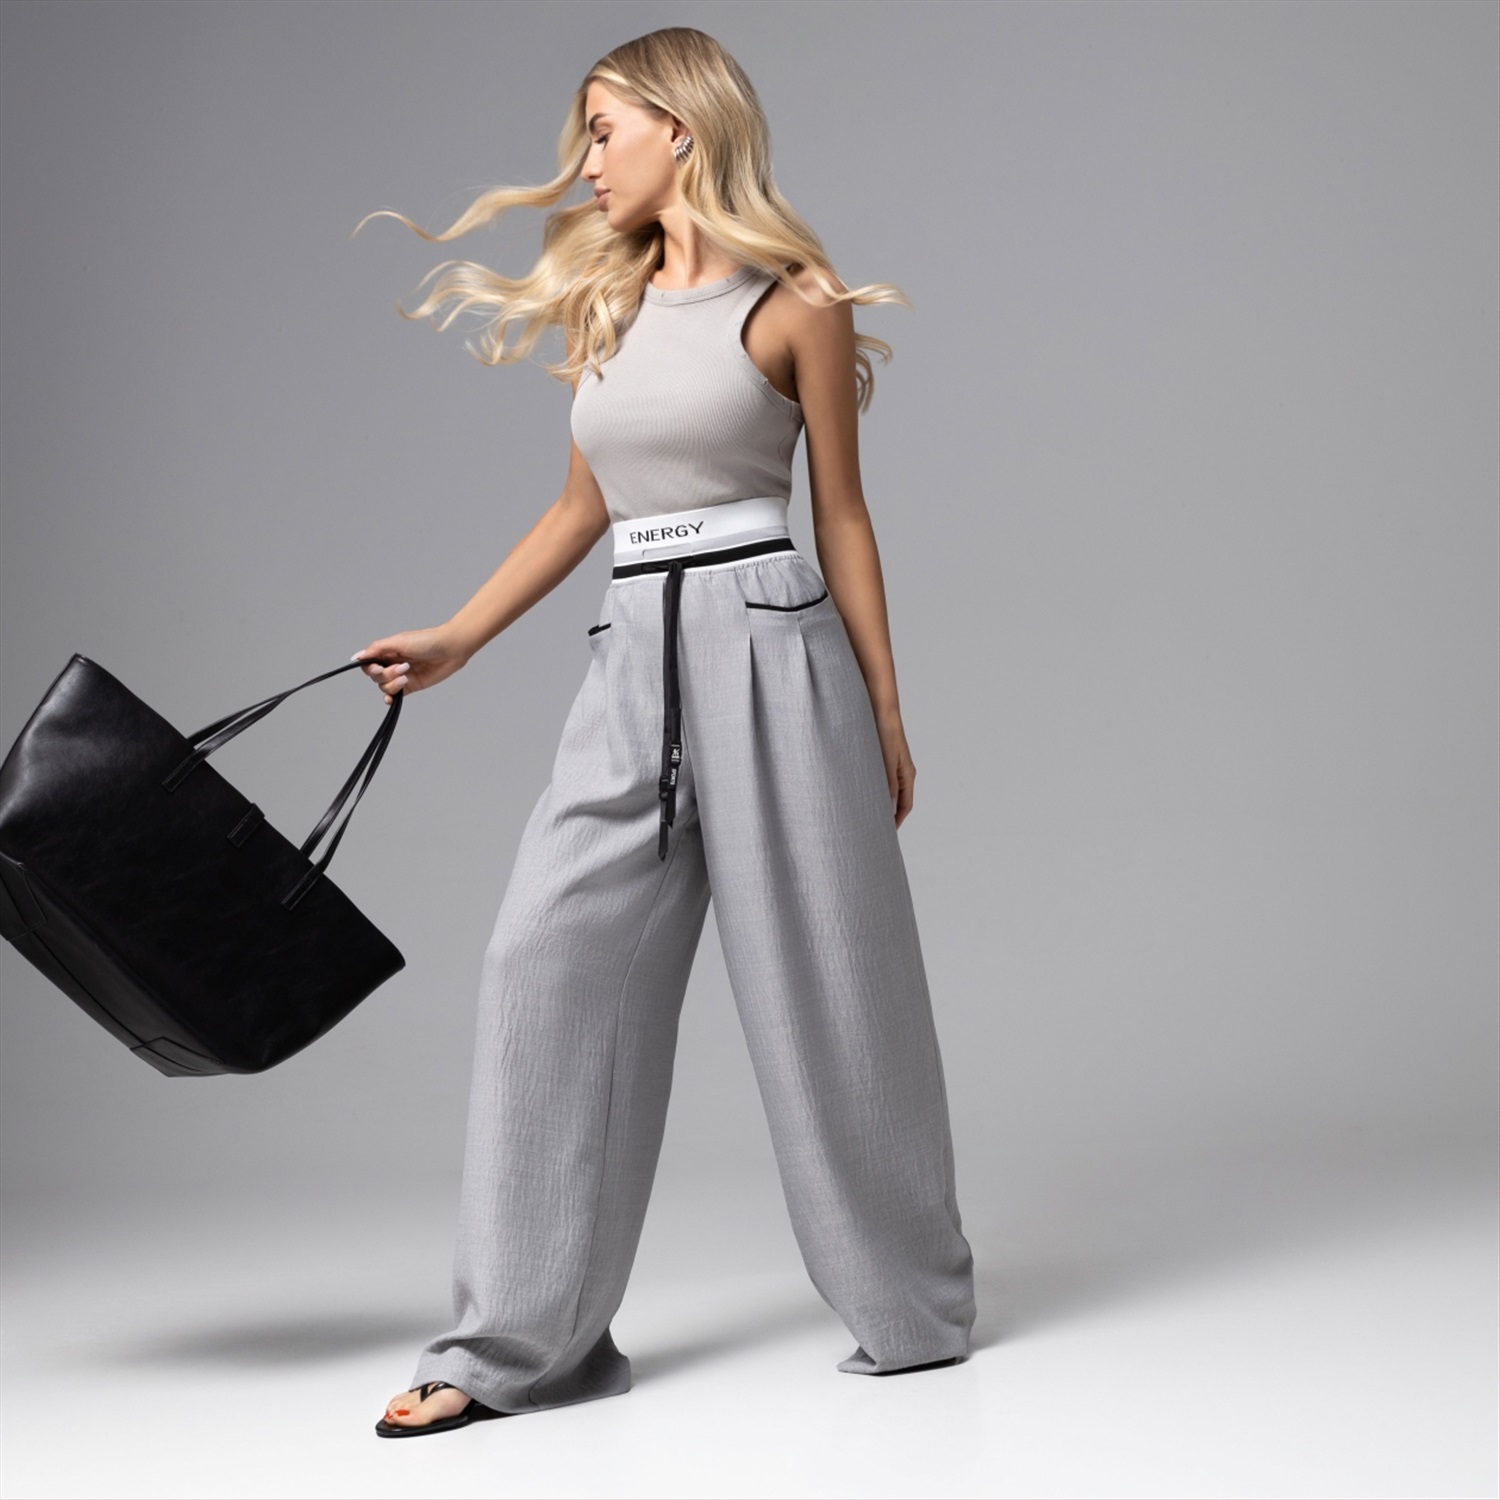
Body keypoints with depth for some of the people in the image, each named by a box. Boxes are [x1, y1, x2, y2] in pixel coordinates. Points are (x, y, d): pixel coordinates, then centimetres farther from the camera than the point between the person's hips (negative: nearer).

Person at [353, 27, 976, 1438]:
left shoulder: (792, 304, -1)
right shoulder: (604, 303, 15)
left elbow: (842, 514, 1)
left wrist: (886, 717, 1)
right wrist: (456, 639, 19)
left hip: (768, 650, -5)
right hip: (632, 660, 6)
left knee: (819, 978, 1)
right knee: (550, 963, -3)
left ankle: (911, 1303, 19)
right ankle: (521, 1336, 4)